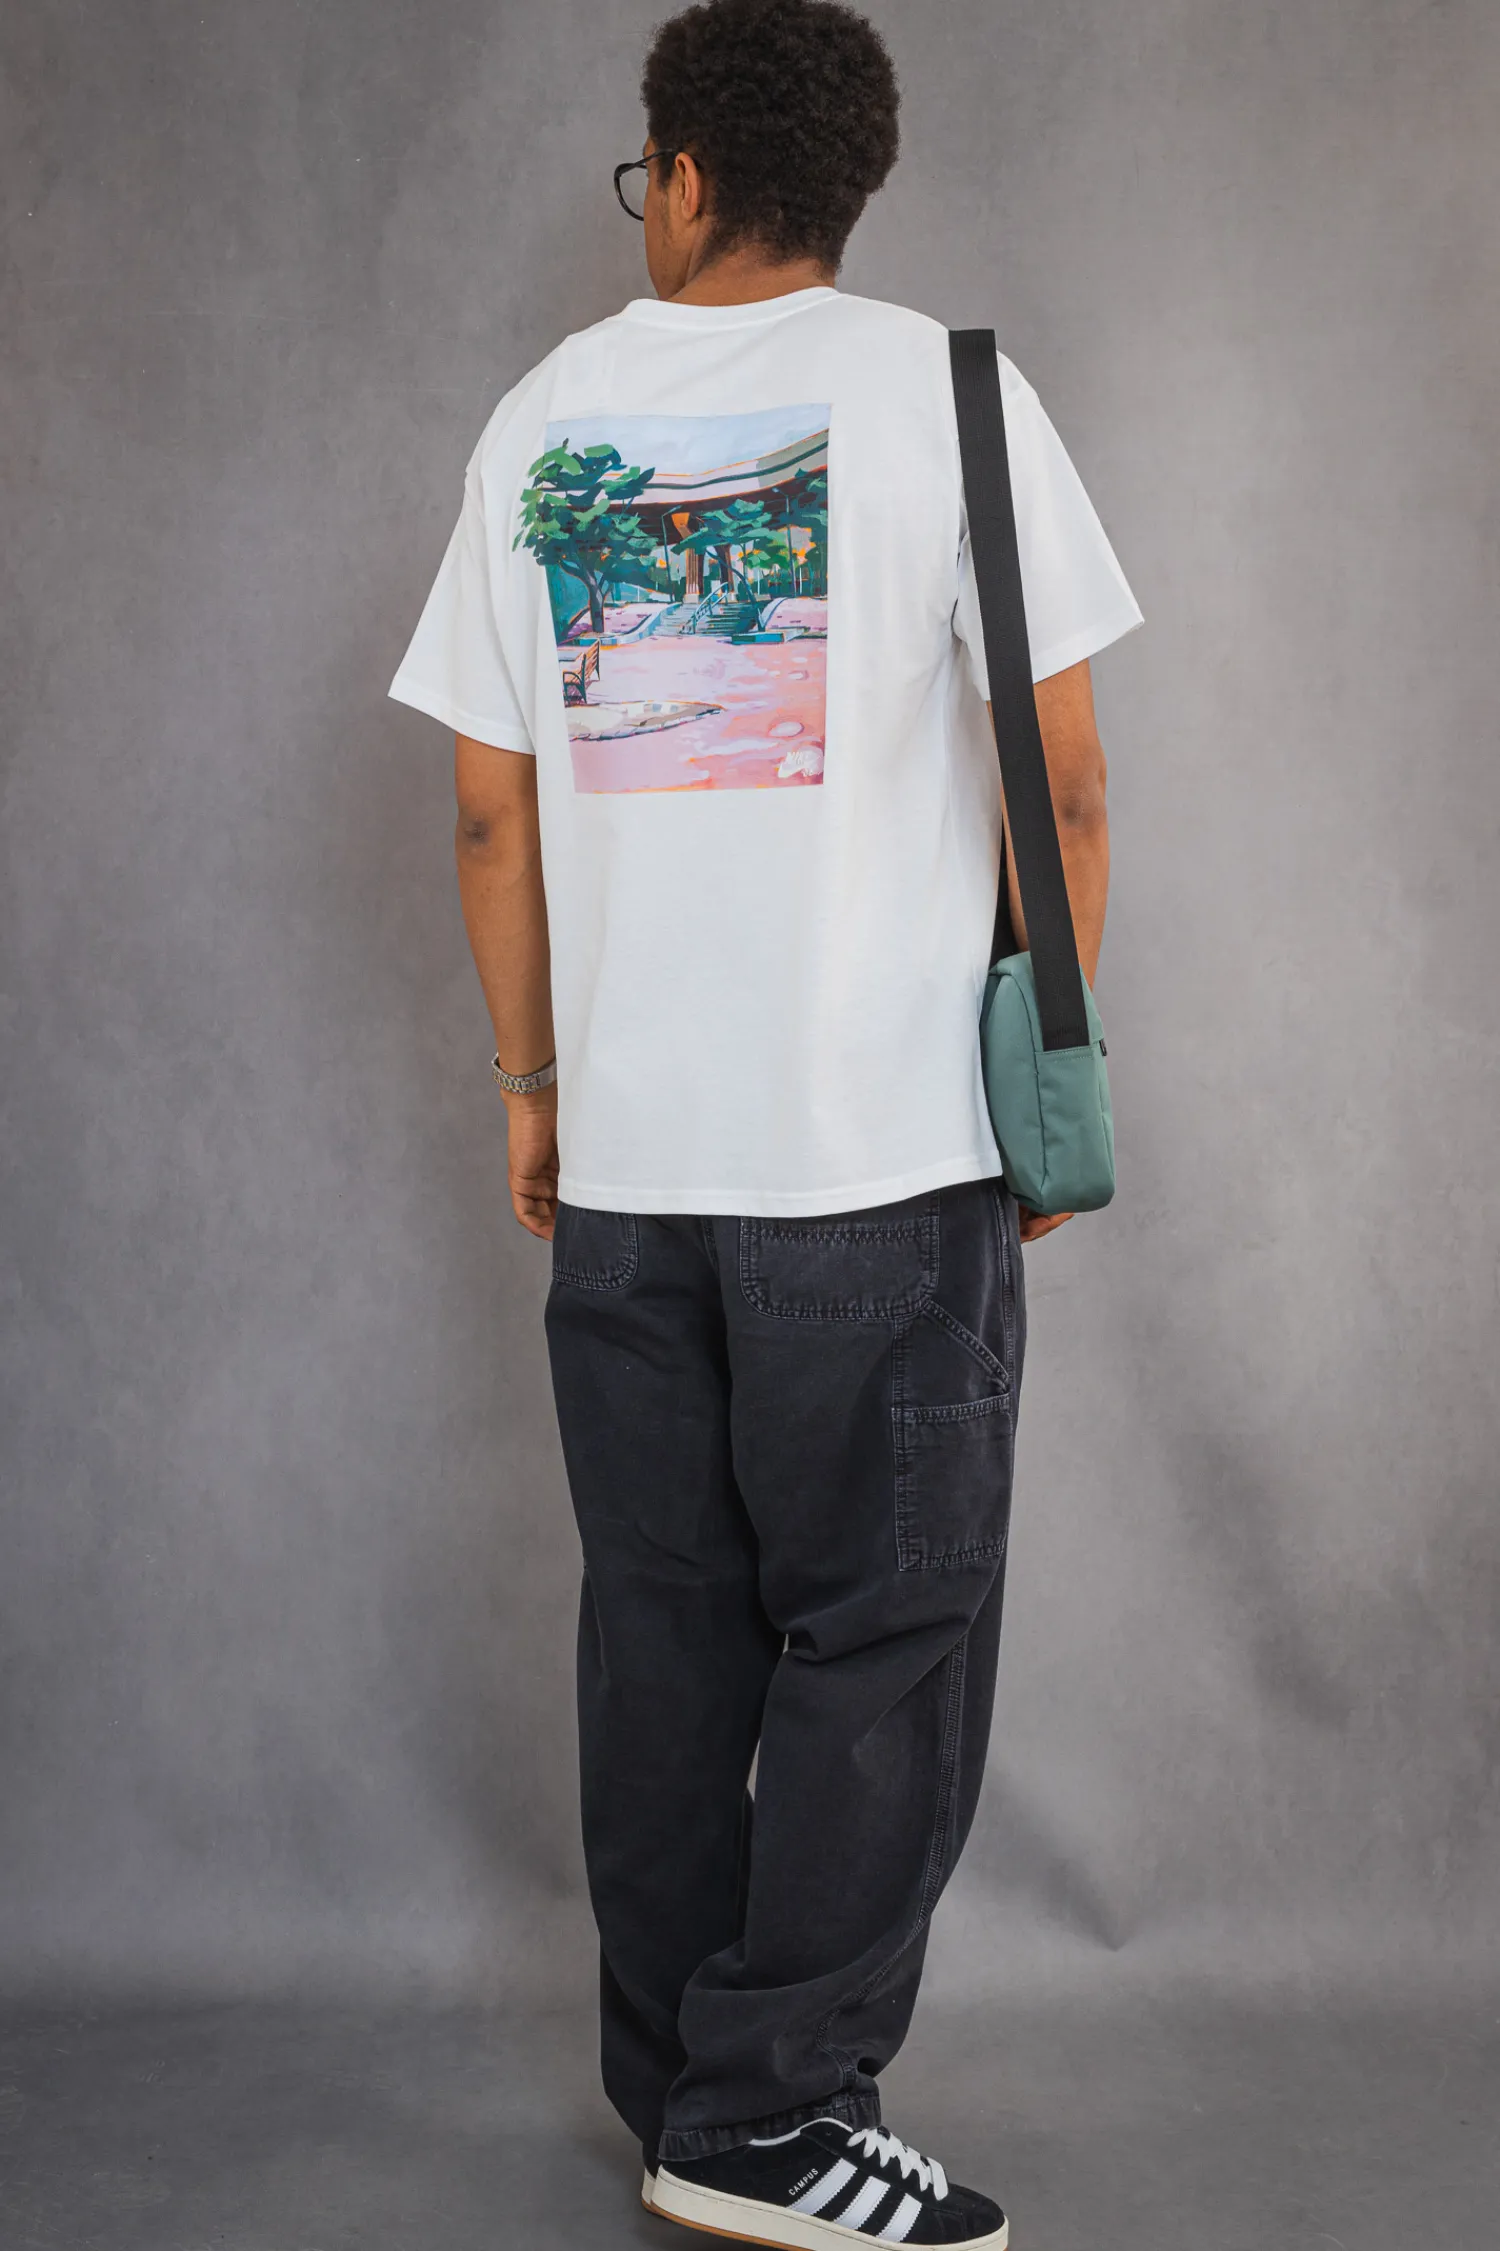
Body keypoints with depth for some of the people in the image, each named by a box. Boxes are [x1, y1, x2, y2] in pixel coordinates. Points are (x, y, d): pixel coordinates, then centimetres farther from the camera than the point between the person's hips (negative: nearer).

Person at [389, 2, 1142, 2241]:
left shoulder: (543, 420, 9)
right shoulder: (937, 388, -1)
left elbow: (491, 810, 9)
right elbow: (1061, 775, -5)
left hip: (624, 1152, 4)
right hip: (888, 1140, -4)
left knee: (662, 1632, 13)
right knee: (883, 1634, 4)